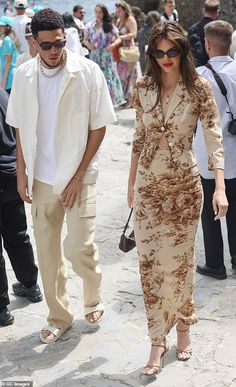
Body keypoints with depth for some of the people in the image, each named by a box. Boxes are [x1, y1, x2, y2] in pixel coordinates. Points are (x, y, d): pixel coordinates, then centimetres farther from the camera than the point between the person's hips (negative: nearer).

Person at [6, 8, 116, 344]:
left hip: (78, 176, -3)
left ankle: (94, 298, 27)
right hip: (41, 177, 3)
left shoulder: (87, 71, -10)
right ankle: (59, 316, 28)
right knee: (47, 251, 10)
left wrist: (78, 175, -10)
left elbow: (98, 127, -7)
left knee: (80, 248, -5)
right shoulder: (23, 75, -1)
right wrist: (22, 173, 3)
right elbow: (20, 128, 8)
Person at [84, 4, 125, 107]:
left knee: (108, 77, 1)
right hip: (94, 56, 0)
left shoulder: (110, 26, 1)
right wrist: (88, 44, -15)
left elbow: (118, 39, 4)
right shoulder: (89, 25, 1)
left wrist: (113, 45, -16)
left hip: (107, 56, 0)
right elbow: (85, 40, 7)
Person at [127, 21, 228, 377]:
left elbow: (214, 139, -10)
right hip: (148, 186, 3)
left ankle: (183, 326, 32)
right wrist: (131, 183, 12)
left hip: (184, 186, -3)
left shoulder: (199, 88, -7)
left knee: (179, 261, 7)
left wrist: (220, 187, -20)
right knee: (149, 263, 3)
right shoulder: (144, 88, 2)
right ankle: (158, 341, 14)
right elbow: (139, 138, 10)